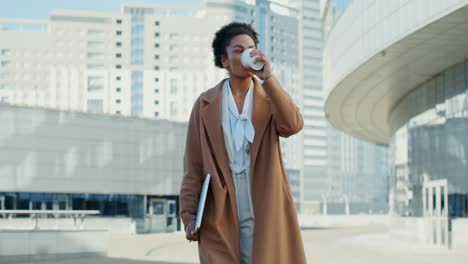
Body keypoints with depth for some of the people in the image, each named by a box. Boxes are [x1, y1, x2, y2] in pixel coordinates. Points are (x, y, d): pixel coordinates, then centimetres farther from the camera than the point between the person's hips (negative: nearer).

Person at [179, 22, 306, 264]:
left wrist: (268, 77, -19)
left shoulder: (270, 98, 5)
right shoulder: (205, 104, 3)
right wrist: (188, 214, -3)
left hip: (263, 216, 0)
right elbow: (193, 165, 3)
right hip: (219, 219, 0)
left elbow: (293, 125, -17)